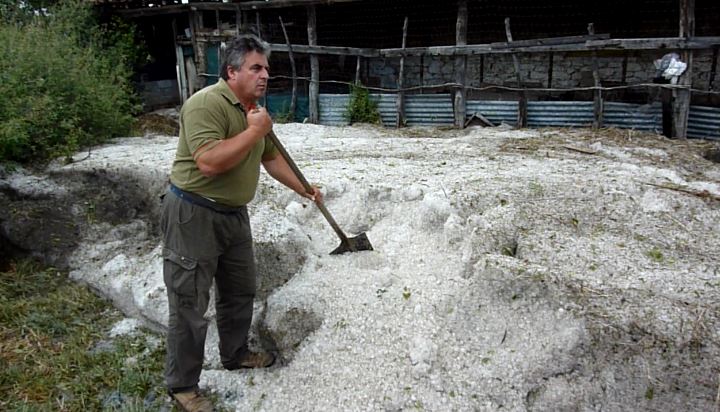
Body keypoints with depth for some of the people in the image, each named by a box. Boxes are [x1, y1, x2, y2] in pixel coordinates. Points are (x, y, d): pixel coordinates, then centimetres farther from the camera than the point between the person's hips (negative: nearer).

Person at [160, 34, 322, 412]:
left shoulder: (254, 111, 8)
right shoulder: (206, 103, -21)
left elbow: (271, 158, 21)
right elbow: (209, 163, -32)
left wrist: (304, 189, 20)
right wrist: (254, 131, -24)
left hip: (233, 215, 9)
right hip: (192, 216, -9)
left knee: (240, 292, 21)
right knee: (189, 306, 2)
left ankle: (235, 354, 43)